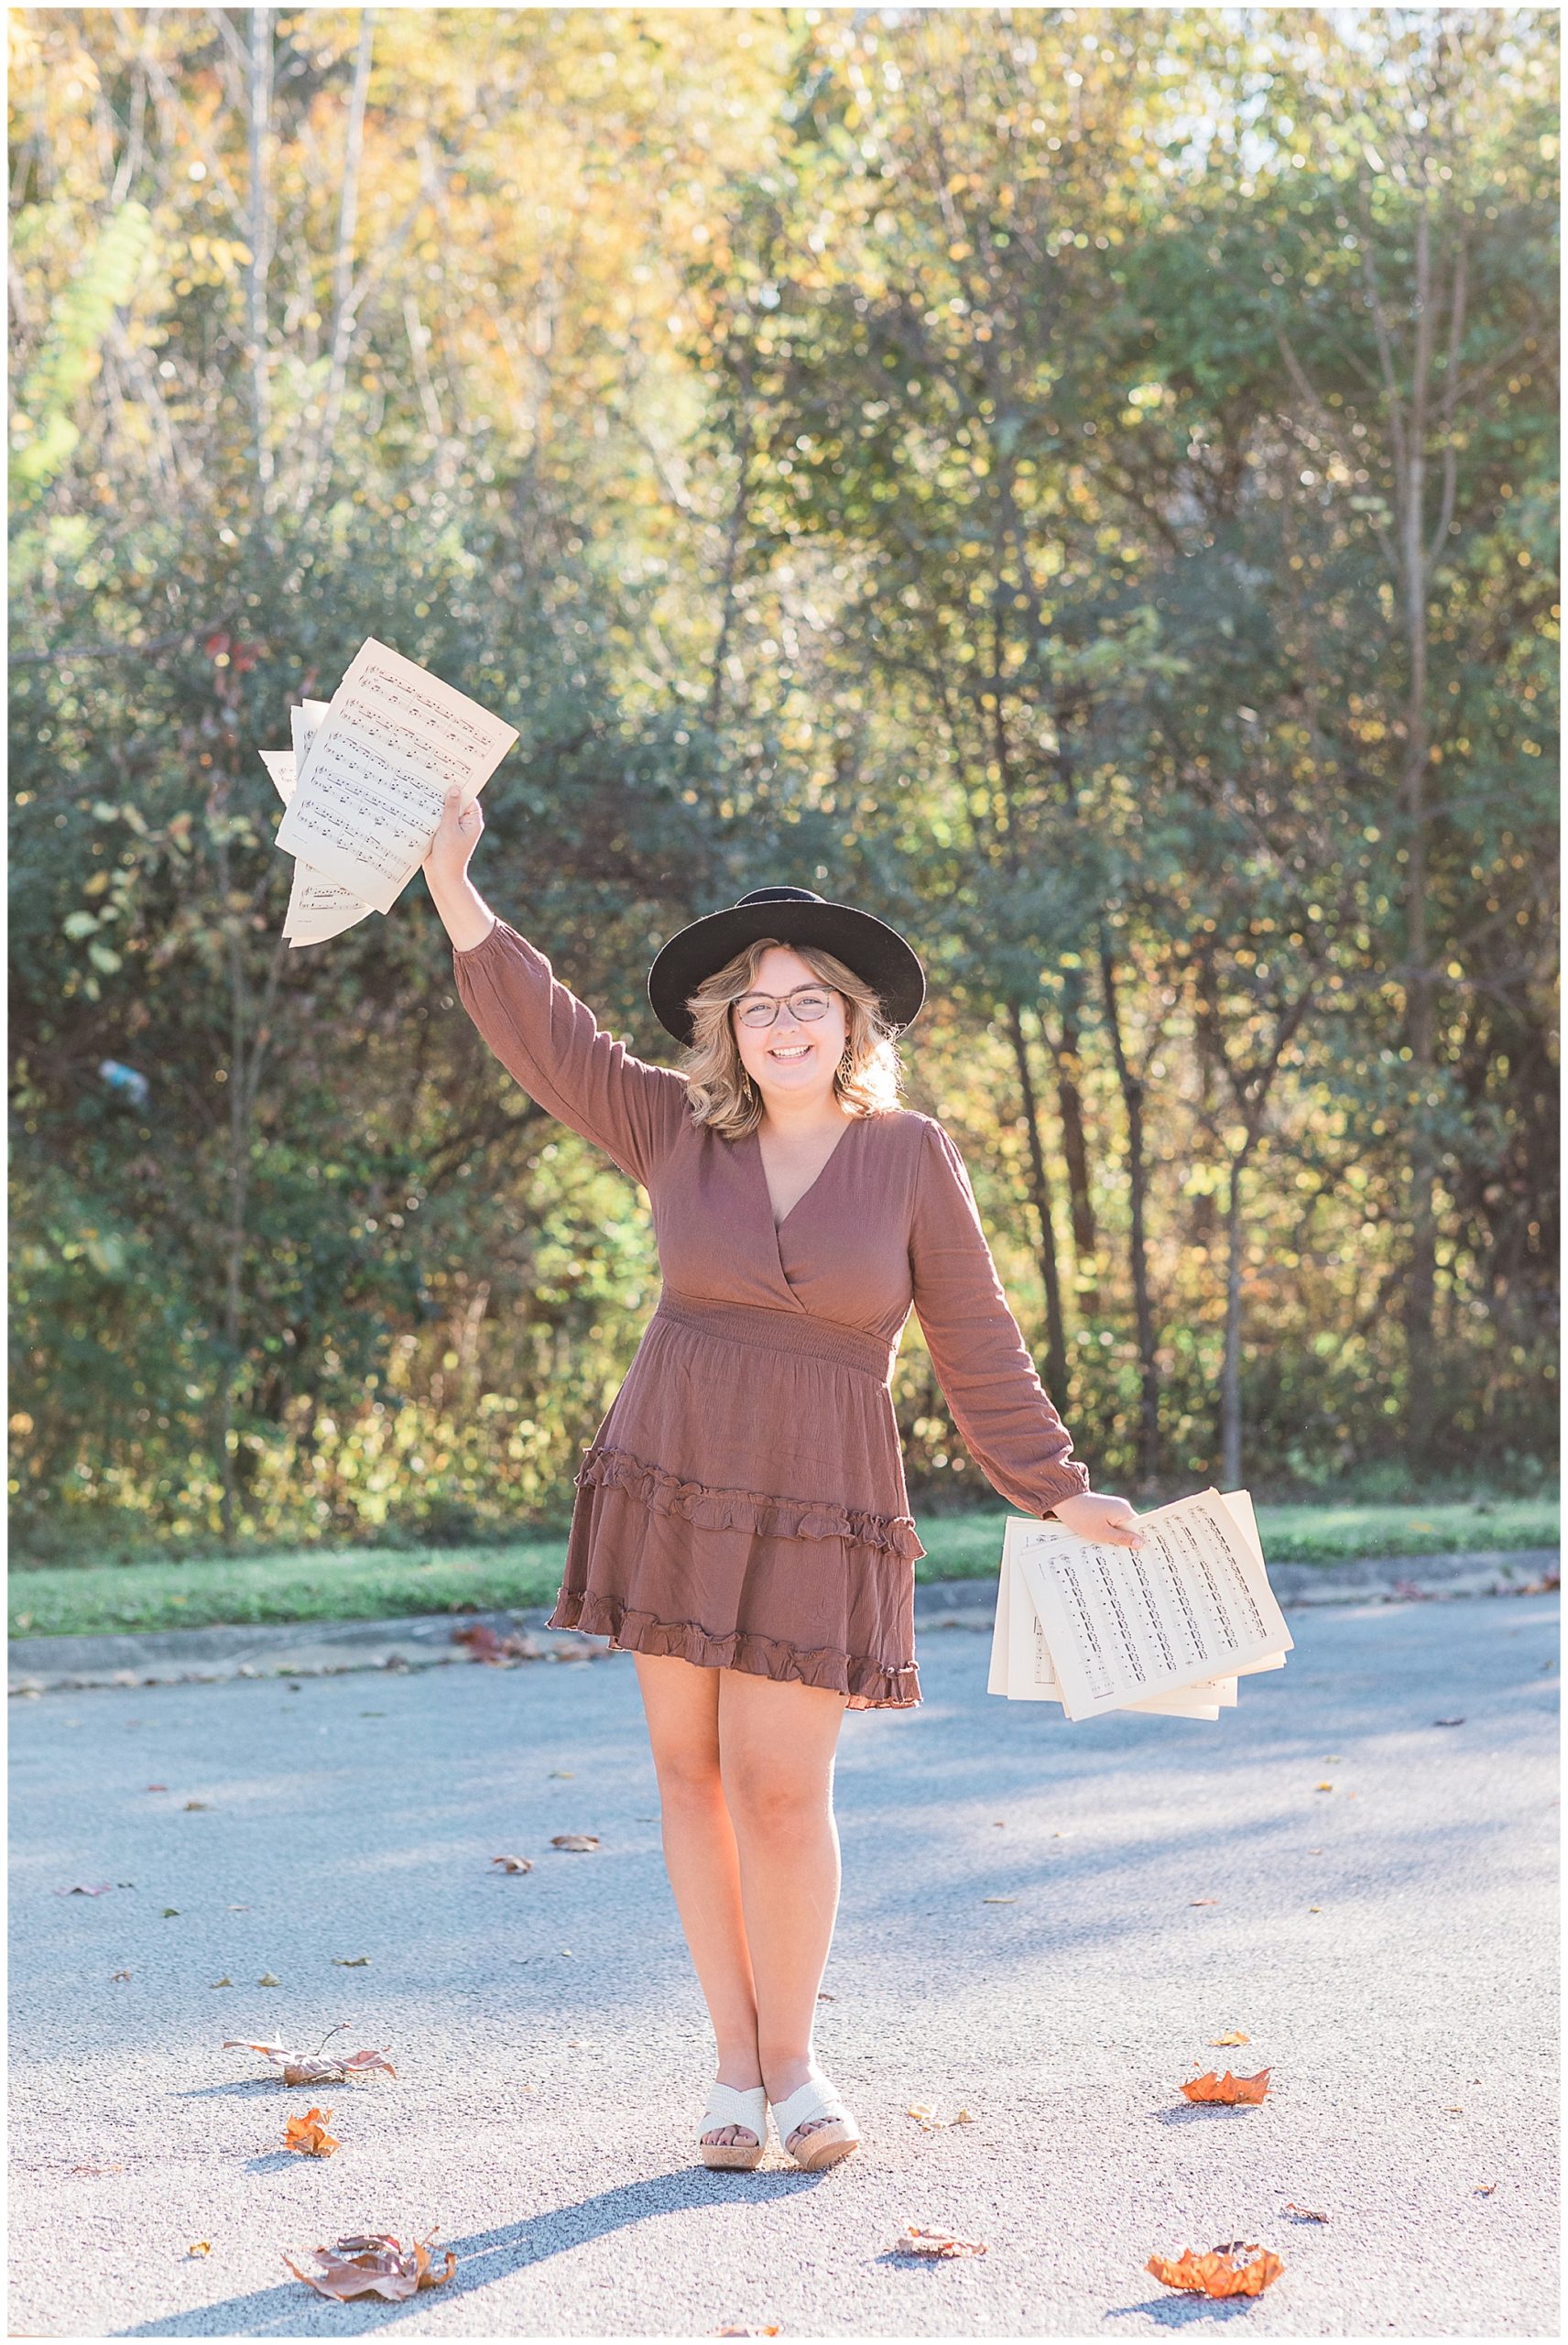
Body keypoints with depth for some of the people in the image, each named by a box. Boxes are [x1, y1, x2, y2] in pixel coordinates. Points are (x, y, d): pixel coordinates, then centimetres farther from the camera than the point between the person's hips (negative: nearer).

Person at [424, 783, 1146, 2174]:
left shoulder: (911, 1158, -1)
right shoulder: (681, 1134, 4)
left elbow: (975, 1342, 2)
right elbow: (546, 1036, 0)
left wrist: (1056, 1491, 1)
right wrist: (457, 897, -9)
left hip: (818, 1510, -2)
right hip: (674, 1486, 2)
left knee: (780, 1789, -6)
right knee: (690, 1769, 5)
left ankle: (793, 2061, 13)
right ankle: (736, 2063, 16)